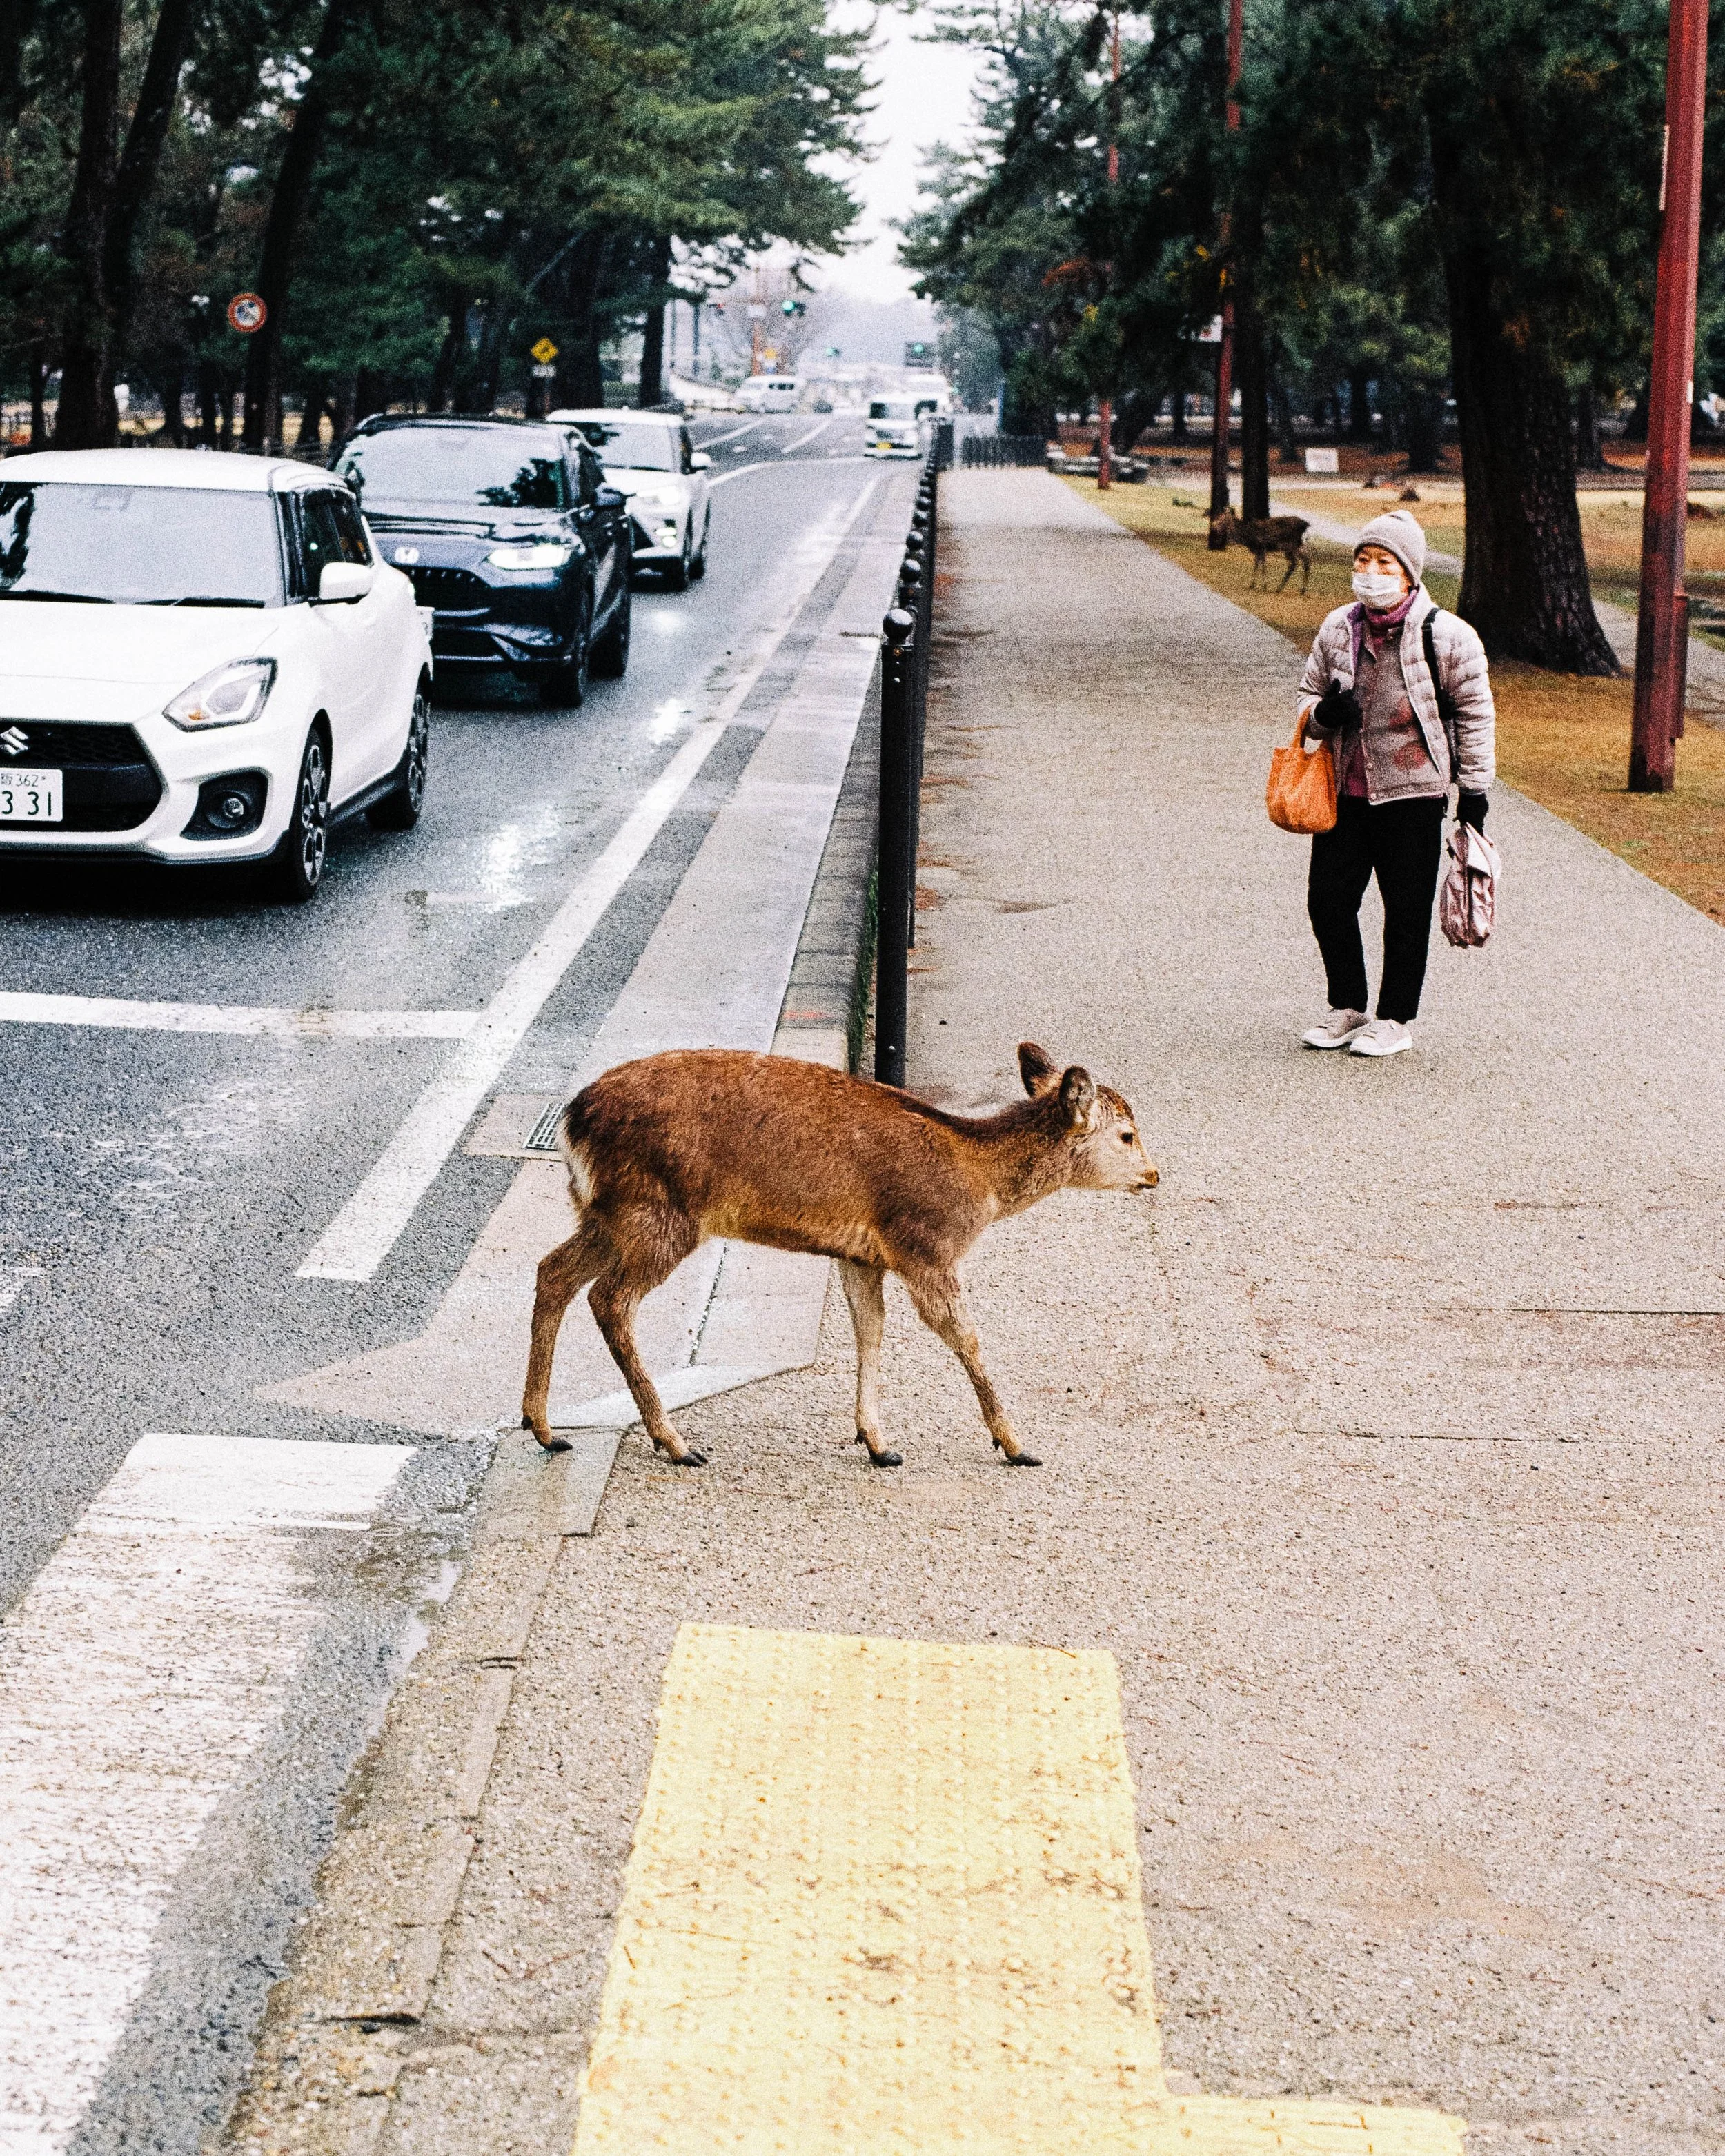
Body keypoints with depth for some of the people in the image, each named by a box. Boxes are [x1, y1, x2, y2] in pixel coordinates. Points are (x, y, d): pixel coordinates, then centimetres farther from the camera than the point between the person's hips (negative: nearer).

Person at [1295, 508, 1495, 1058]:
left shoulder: (1446, 635, -8)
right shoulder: (1338, 628, 4)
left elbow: (1475, 714, 0)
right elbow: (1309, 694, 15)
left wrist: (1473, 790, -1)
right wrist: (1321, 713, -10)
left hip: (1413, 792, -4)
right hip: (1346, 790, 4)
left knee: (1406, 910, 3)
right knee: (1327, 898, 5)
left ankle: (1396, 1019, 16)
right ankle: (1347, 1007, 22)